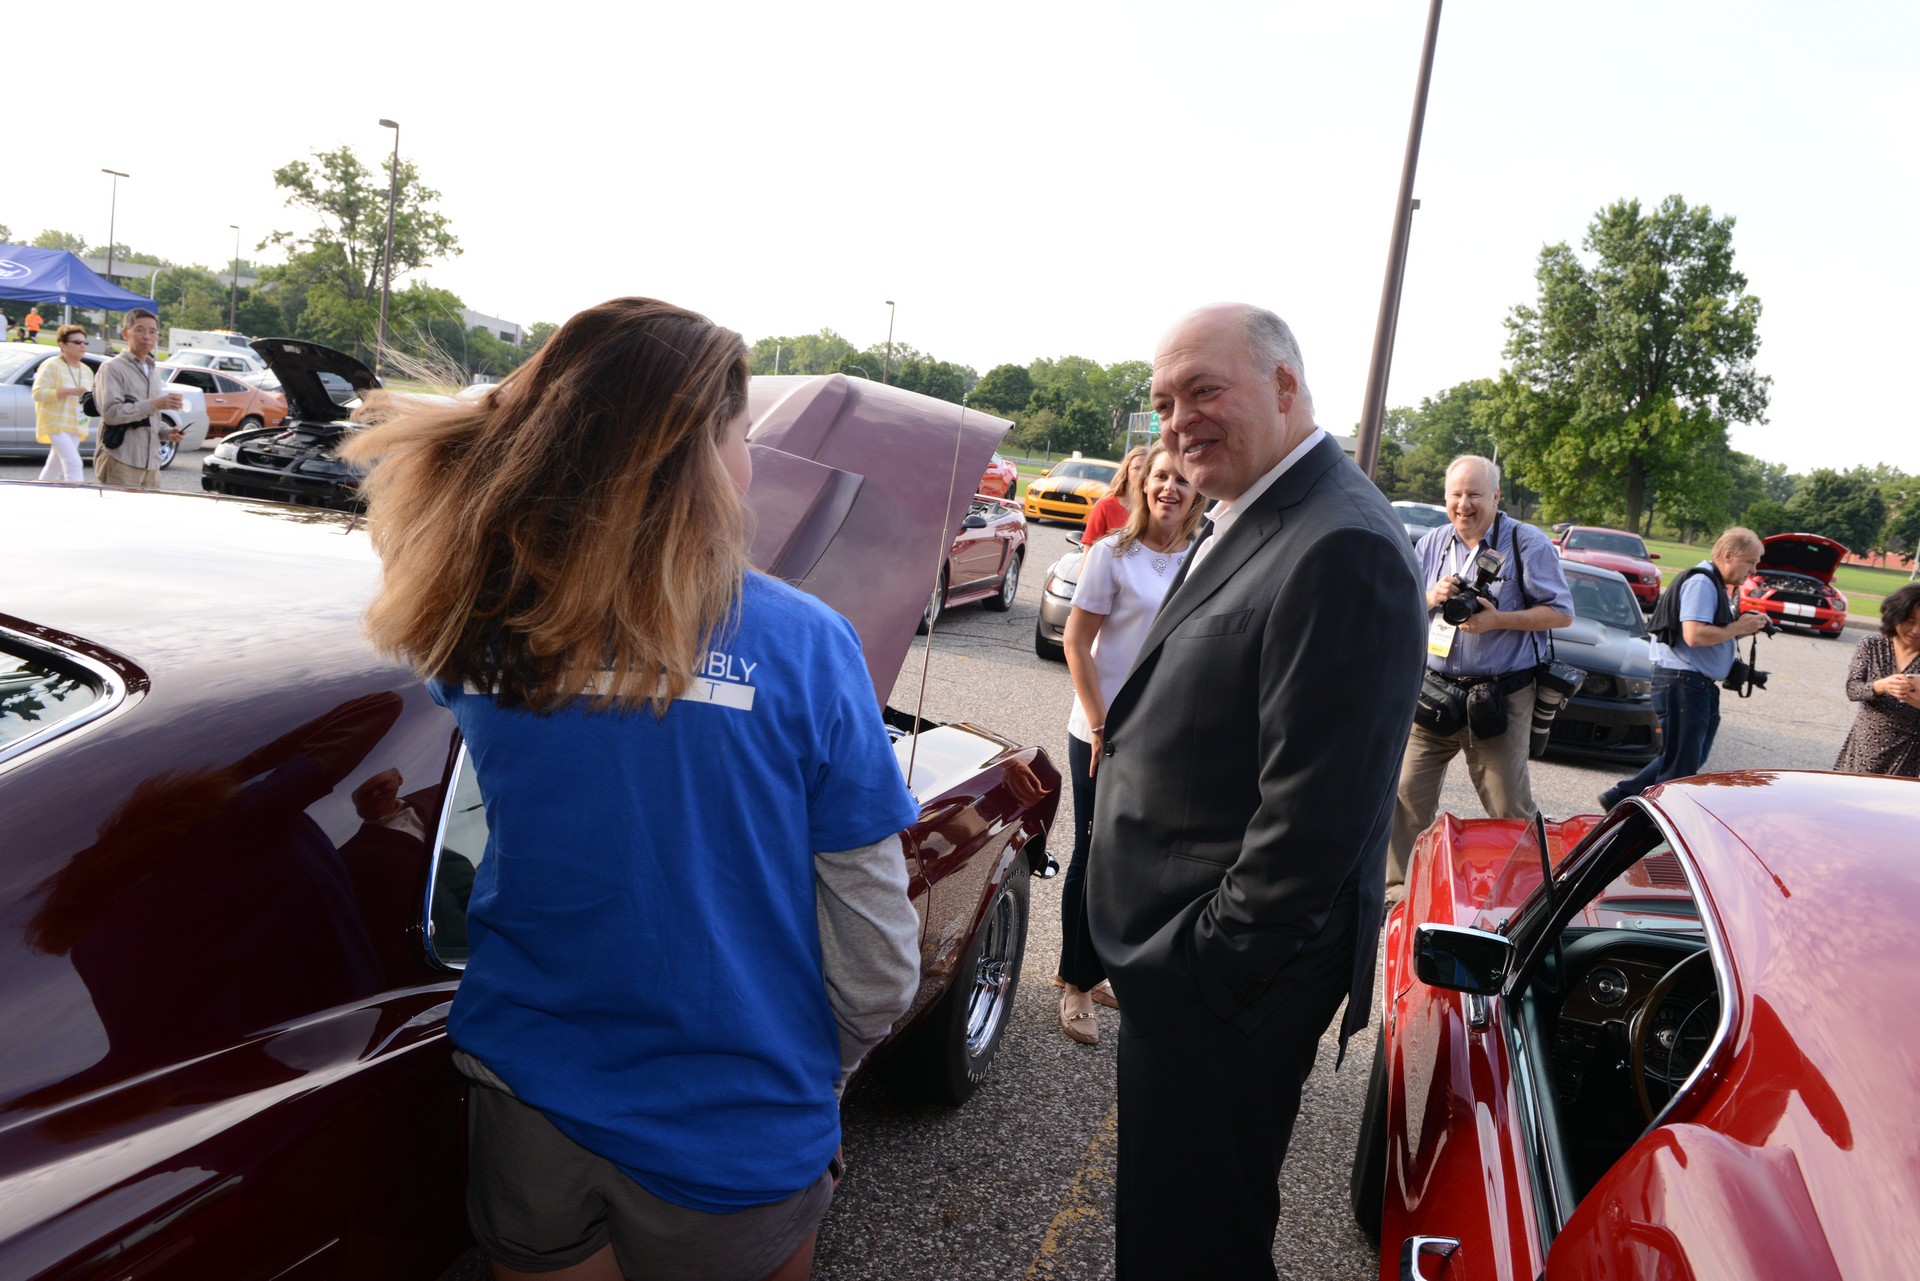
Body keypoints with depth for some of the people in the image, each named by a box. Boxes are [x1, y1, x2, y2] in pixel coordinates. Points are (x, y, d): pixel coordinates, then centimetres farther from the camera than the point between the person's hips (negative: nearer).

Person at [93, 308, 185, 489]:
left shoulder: (154, 371, 21)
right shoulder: (112, 368, -2)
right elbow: (111, 412, -15)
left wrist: (167, 432, 7)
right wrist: (153, 404, -22)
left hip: (151, 464, 7)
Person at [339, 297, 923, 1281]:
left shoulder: (479, 628, -10)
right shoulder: (801, 647, -19)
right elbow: (874, 950, -13)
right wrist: (823, 1071, 7)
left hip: (525, 1114, 3)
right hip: (736, 1147, -2)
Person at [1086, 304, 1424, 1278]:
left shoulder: (1341, 549, -23)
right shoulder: (1242, 524, 10)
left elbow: (1314, 811, -25)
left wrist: (1213, 961, -19)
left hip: (1226, 979, -9)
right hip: (1175, 953, 10)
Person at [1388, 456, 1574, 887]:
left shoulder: (1528, 544, -3)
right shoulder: (1431, 543, 11)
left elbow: (1562, 613, -6)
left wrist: (1498, 619, -18)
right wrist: (1432, 597, -7)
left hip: (1500, 697, -4)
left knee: (1509, 809, 3)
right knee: (1407, 793, 3)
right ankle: (1397, 882, 16)